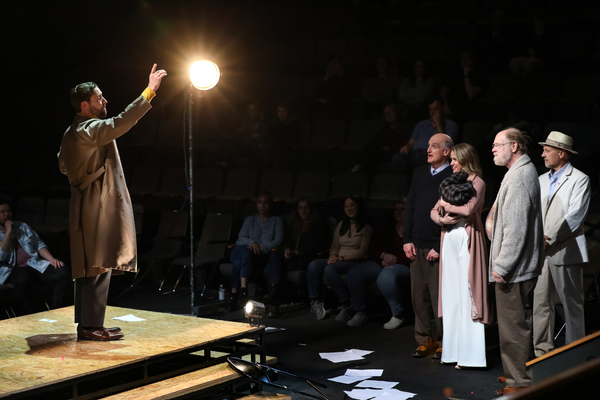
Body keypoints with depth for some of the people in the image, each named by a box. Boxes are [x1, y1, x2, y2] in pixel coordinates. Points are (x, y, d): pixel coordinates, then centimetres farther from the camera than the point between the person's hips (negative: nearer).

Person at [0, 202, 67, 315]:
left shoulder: (22, 226, 22)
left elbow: (39, 244, 17)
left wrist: (51, 259, -1)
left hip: (34, 263, 4)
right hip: (14, 270, -4)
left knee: (62, 271, -24)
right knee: (22, 280, -42)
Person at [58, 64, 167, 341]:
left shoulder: (72, 133, 15)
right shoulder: (89, 130, -17)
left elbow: (63, 165, 27)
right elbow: (121, 122, -30)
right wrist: (149, 92, -31)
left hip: (84, 206, 11)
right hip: (99, 207, -11)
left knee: (88, 268, 14)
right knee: (99, 267, -7)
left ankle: (86, 323, 20)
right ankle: (91, 326, -5)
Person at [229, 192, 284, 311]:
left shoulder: (277, 220, 21)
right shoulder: (250, 220, 27)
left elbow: (278, 240, 2)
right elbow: (241, 239, 12)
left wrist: (263, 248, -17)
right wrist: (252, 242, -13)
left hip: (266, 254, -1)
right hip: (244, 251, 1)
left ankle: (234, 295, -44)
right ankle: (243, 289, -50)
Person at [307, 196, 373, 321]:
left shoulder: (366, 228, 3)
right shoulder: (341, 225, 22)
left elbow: (362, 252, -5)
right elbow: (334, 245, 18)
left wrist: (341, 258, -16)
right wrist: (333, 255, -7)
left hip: (354, 262, -6)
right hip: (337, 260, 6)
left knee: (329, 269, -36)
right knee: (313, 266, -24)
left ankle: (347, 305, -27)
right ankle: (314, 301, -20)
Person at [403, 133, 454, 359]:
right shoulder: (419, 173, 13)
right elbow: (410, 207, 14)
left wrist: (439, 247, -13)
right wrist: (407, 239, 6)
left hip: (438, 247, -6)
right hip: (417, 246, 6)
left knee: (438, 296, -3)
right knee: (418, 295, 7)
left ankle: (443, 342, 7)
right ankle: (425, 340, 16)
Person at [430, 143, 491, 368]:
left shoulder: (477, 183, -4)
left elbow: (469, 208, -21)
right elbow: (434, 211, 14)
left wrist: (446, 205, -6)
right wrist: (442, 218, -7)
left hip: (467, 240, -7)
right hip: (449, 239, 7)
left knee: (467, 295, -6)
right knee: (451, 295, 6)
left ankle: (469, 354, -3)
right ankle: (453, 350, 12)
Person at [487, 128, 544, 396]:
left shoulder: (518, 177, -19)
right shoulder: (526, 171, 15)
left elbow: (515, 228, -24)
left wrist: (502, 265, -21)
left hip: (513, 267, -11)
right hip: (522, 265, 11)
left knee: (513, 327, -5)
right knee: (520, 323, 18)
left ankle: (518, 383, 1)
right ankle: (519, 377, 28)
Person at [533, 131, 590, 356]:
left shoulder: (579, 179, -3)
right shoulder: (541, 180, 18)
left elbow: (574, 216, -12)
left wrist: (549, 238, -15)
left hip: (565, 251, -6)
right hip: (541, 251, 6)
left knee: (572, 304, 1)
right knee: (540, 302, 5)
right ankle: (542, 349, 12)